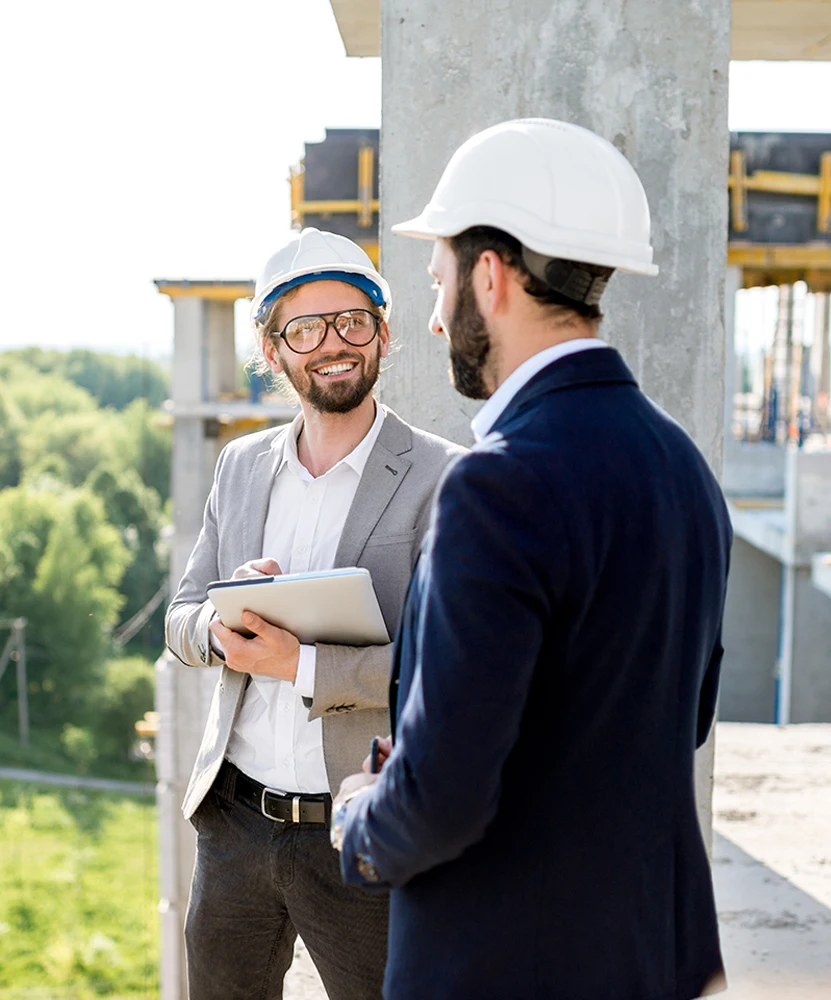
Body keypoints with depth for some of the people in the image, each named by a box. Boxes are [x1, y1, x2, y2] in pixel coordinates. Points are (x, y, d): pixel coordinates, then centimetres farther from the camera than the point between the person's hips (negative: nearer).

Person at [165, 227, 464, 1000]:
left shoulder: (441, 481, -9)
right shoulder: (241, 465, 9)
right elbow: (181, 619, 12)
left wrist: (300, 664, -23)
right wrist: (222, 622, -12)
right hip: (234, 821, 5)